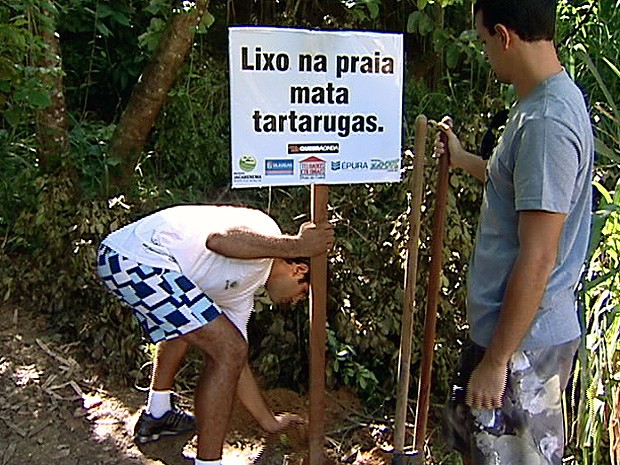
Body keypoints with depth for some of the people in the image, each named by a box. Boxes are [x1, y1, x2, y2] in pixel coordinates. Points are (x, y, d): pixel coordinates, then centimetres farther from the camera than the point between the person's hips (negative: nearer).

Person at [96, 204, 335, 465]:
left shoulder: (243, 291, 24)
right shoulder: (266, 230, -1)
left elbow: (236, 365, 28)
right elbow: (219, 239, -25)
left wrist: (269, 421, 35)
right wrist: (296, 246, -18)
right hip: (137, 259, -11)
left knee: (184, 326, 36)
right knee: (228, 350, -9)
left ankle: (157, 415, 47)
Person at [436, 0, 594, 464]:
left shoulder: (546, 123, -26)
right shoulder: (549, 100, 7)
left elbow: (537, 259, -27)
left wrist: (496, 359, -21)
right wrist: (464, 160, 37)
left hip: (524, 340, -10)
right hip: (504, 323, 10)